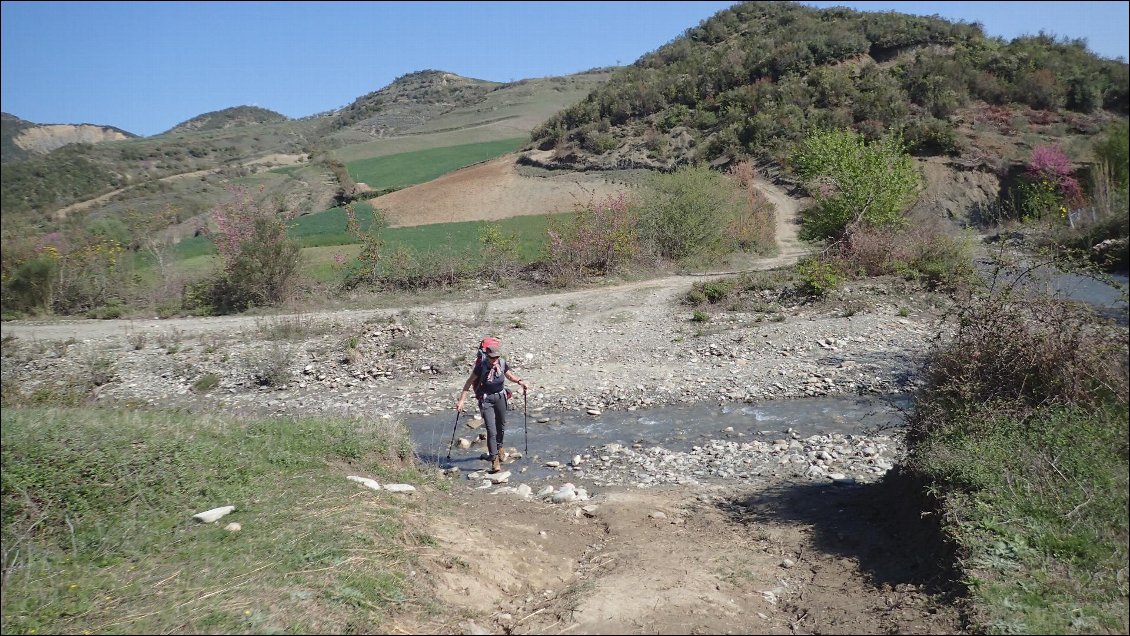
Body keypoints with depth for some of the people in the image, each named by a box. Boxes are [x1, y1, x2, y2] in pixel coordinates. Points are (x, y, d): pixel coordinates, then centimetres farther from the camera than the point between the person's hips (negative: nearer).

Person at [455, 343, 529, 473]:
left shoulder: (502, 364, -9)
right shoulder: (481, 366, -19)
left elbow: (510, 375, 11)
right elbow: (469, 382, -12)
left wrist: (520, 381, -9)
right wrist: (461, 400, -14)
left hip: (500, 396, 4)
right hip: (486, 399, -4)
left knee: (501, 425, 19)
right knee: (491, 430, -12)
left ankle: (499, 447, 47)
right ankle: (494, 460, -8)